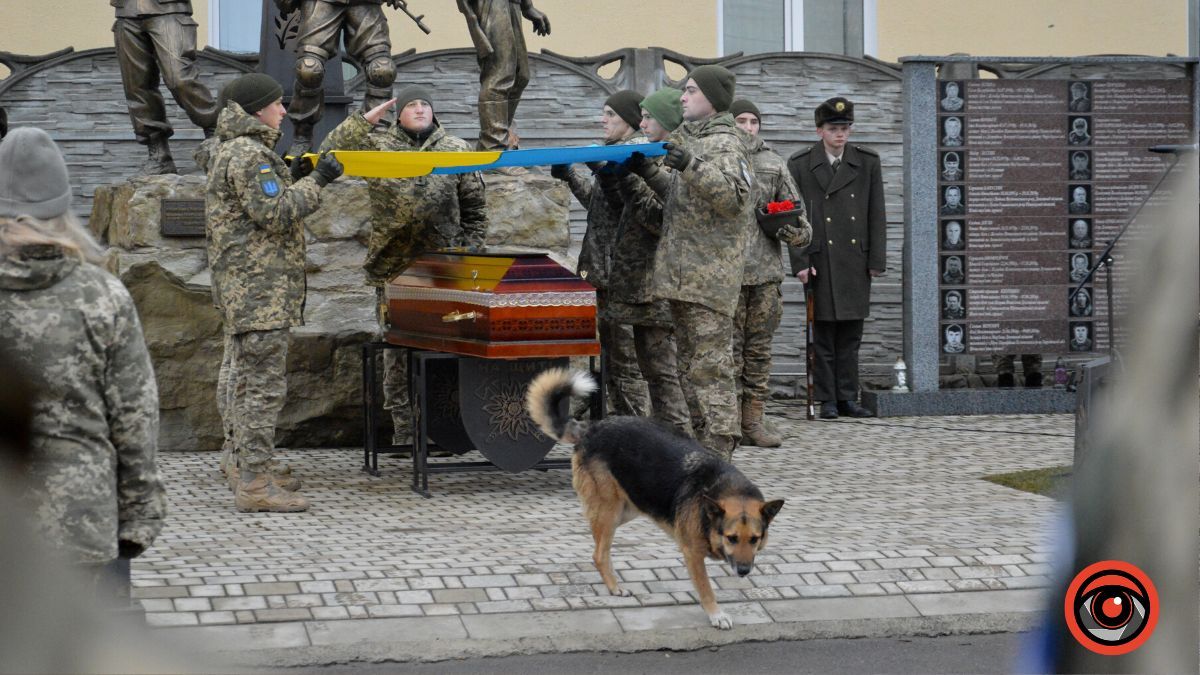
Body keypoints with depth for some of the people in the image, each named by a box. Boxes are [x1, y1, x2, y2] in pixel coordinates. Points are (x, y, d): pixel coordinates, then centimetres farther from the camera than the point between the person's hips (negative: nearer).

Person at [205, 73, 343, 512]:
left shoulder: (231, 151, 19)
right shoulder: (248, 154, -15)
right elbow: (274, 213, -21)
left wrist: (291, 178, 14)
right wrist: (315, 182, -13)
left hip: (238, 284, 12)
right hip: (259, 285, -12)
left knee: (239, 375, 18)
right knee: (263, 382, -12)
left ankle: (244, 463, 28)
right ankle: (254, 482, -14)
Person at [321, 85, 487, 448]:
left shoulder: (456, 150, 9)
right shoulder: (378, 147, 6)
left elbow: (475, 206, 11)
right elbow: (330, 152, -3)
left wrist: (471, 251, 5)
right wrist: (365, 120, -8)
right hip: (393, 266, 0)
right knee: (397, 350, 3)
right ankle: (403, 429, 9)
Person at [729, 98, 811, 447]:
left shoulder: (775, 165, 13)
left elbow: (798, 221, 13)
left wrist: (795, 228, -8)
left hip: (766, 271, 4)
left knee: (759, 349, 6)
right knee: (728, 347, -3)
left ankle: (753, 421, 11)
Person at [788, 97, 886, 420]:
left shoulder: (868, 162, 5)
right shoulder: (800, 165, -1)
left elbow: (877, 215, 5)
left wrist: (877, 261, 0)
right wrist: (800, 263, -8)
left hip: (856, 262, 2)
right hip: (820, 261, -2)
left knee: (850, 336, 6)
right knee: (823, 336, 1)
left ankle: (848, 398, 11)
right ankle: (827, 401, 5)